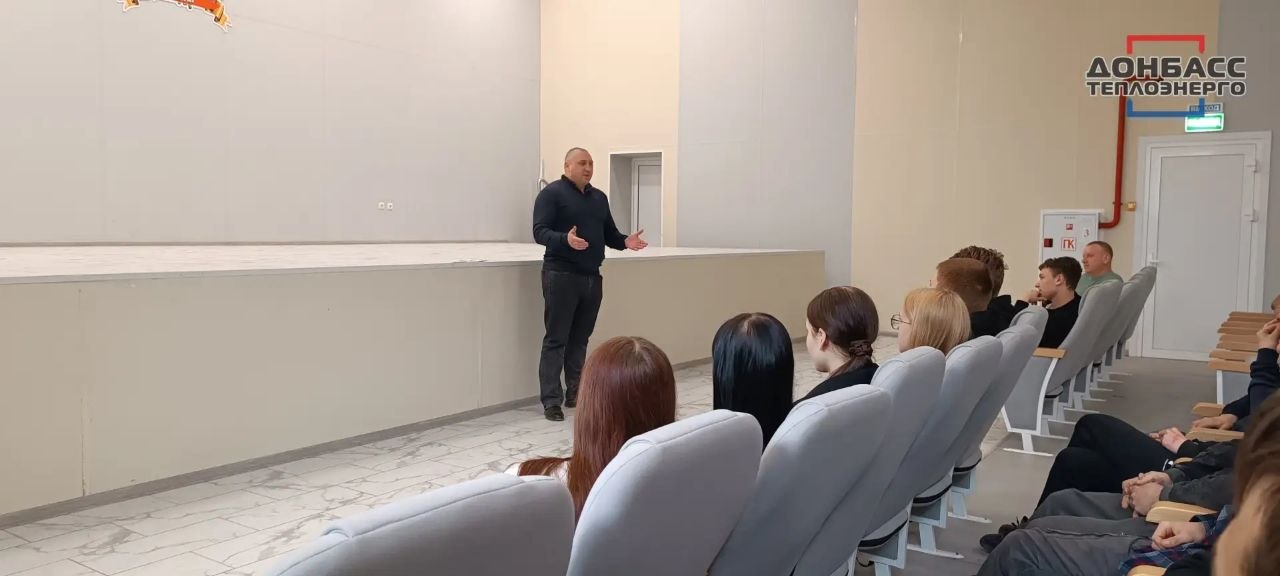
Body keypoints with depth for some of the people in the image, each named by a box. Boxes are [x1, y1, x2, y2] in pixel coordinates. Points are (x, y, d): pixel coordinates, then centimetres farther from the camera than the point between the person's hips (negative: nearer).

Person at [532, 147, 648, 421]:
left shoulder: (599, 197, 17)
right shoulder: (552, 193, -4)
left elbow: (609, 234, 20)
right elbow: (540, 231, -12)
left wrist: (625, 242, -2)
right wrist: (566, 239, -31)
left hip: (592, 276, 6)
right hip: (561, 275, -6)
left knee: (580, 339, 11)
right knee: (556, 340, -4)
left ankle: (575, 393, 19)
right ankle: (551, 401, -2)